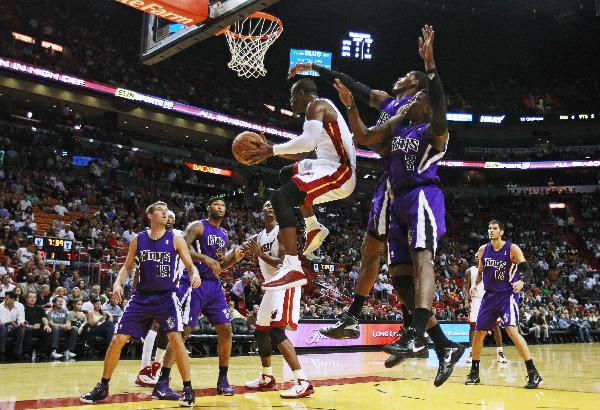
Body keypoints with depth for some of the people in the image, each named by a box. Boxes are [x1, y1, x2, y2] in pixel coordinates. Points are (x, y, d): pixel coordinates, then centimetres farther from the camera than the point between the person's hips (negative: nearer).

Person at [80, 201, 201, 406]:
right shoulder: (138, 240, 3)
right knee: (118, 340, 1)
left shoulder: (175, 239, -3)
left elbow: (190, 265, -3)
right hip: (141, 297, 3)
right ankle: (103, 387, 19)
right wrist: (118, 282, -8)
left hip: (166, 297, -2)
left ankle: (188, 389, -5)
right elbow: (127, 267, 10)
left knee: (175, 338, -18)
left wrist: (195, 274, -26)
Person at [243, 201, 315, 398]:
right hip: (271, 286, 10)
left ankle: (303, 382, -24)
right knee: (260, 332, 16)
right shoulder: (259, 236, 15)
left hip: (286, 284, -10)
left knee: (276, 332, -22)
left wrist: (260, 254, -17)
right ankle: (267, 378, 31)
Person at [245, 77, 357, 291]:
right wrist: (272, 150, 19)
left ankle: (293, 268, -34)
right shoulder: (322, 107, 24)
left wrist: (272, 150, -15)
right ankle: (314, 228, 21)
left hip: (338, 172, -11)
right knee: (287, 174, 29)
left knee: (280, 197, -24)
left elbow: (307, 142, -24)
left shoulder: (316, 105, -7)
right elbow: (305, 150, 28)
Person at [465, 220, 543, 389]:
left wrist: (521, 281, -33)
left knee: (512, 331, -22)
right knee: (478, 333, 6)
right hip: (489, 295, 6)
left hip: (508, 295, -5)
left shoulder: (512, 249, -9)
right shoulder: (483, 250, 5)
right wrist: (475, 284, -2)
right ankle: (474, 373, 20)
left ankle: (533, 373, -13)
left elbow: (527, 269, -13)